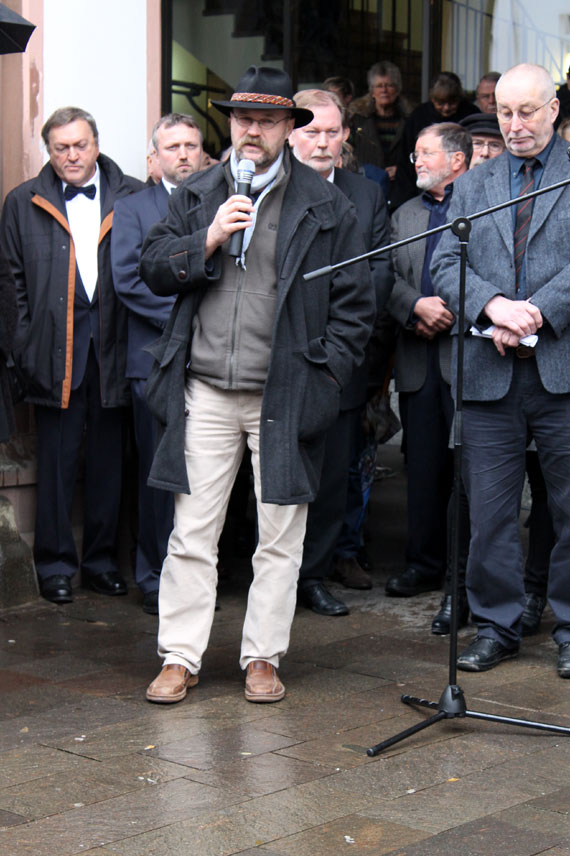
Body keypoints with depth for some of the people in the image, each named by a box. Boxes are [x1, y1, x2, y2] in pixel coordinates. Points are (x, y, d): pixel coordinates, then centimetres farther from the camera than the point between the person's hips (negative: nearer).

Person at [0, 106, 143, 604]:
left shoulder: (133, 198, 6)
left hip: (113, 350, 1)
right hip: (54, 352, 0)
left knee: (109, 460, 8)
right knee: (57, 461, 3)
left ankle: (102, 562, 20)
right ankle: (55, 565, 14)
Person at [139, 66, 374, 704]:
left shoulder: (325, 207, 3)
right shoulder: (195, 195, 11)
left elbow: (354, 302, 3)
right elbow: (153, 268, 7)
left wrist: (326, 376, -5)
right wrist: (209, 238, -9)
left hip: (285, 398, -1)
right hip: (205, 393, 2)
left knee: (279, 538, 5)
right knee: (192, 532, 2)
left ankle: (262, 657, 16)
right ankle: (179, 658, 11)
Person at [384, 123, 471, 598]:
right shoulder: (404, 215, 19)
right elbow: (388, 277, 11)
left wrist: (451, 313, -13)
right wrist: (418, 306, -7)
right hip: (418, 356, 5)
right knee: (423, 465, 9)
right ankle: (425, 563, 18)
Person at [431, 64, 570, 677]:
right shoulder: (472, 187, 16)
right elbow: (445, 266, 6)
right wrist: (494, 306, -12)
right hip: (490, 372, 3)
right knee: (489, 509, 5)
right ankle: (496, 625, 17)